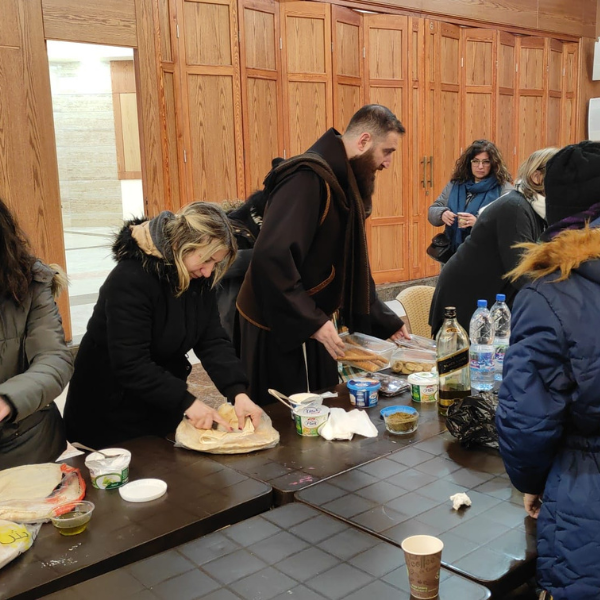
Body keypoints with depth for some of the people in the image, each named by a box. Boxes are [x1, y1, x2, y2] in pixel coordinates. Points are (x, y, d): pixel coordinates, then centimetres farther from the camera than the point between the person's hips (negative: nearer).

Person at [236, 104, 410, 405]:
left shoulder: (343, 183, 10)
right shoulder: (308, 179, -22)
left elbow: (351, 264, 16)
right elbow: (271, 257, -32)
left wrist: (386, 322, 15)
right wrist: (312, 322, -29)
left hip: (309, 323, 10)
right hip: (281, 329, -9)